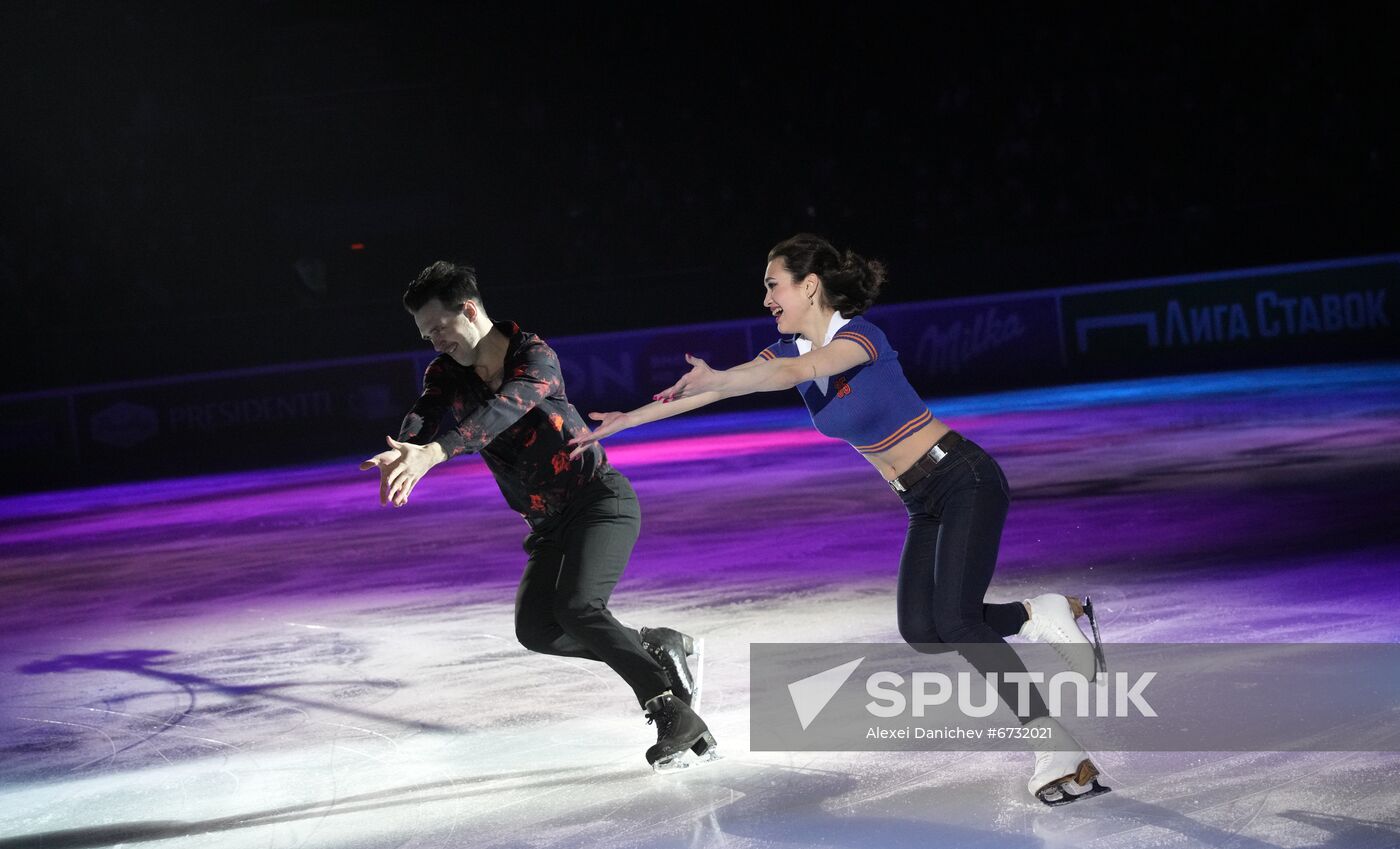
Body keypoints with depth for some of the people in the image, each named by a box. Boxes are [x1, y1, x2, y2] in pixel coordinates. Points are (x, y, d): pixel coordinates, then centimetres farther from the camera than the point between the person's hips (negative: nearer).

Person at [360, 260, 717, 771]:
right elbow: (423, 418, -15)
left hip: (601, 499, -7)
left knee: (576, 607, -27)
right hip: (549, 524, 7)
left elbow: (505, 409, -35)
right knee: (535, 628, -10)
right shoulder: (446, 374, 4)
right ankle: (657, 648, 6)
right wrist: (403, 455, -40)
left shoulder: (534, 356, -16)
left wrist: (435, 452, -50)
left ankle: (674, 715, -28)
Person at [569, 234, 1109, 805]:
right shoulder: (792, 348, 6)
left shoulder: (860, 335, -19)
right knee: (921, 630, -10)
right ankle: (1048, 616, 6)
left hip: (966, 481, -8)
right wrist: (625, 420, 4)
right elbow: (704, 391, 7)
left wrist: (717, 380, -52)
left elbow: (798, 371, -39)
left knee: (955, 619, -23)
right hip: (925, 503, 8)